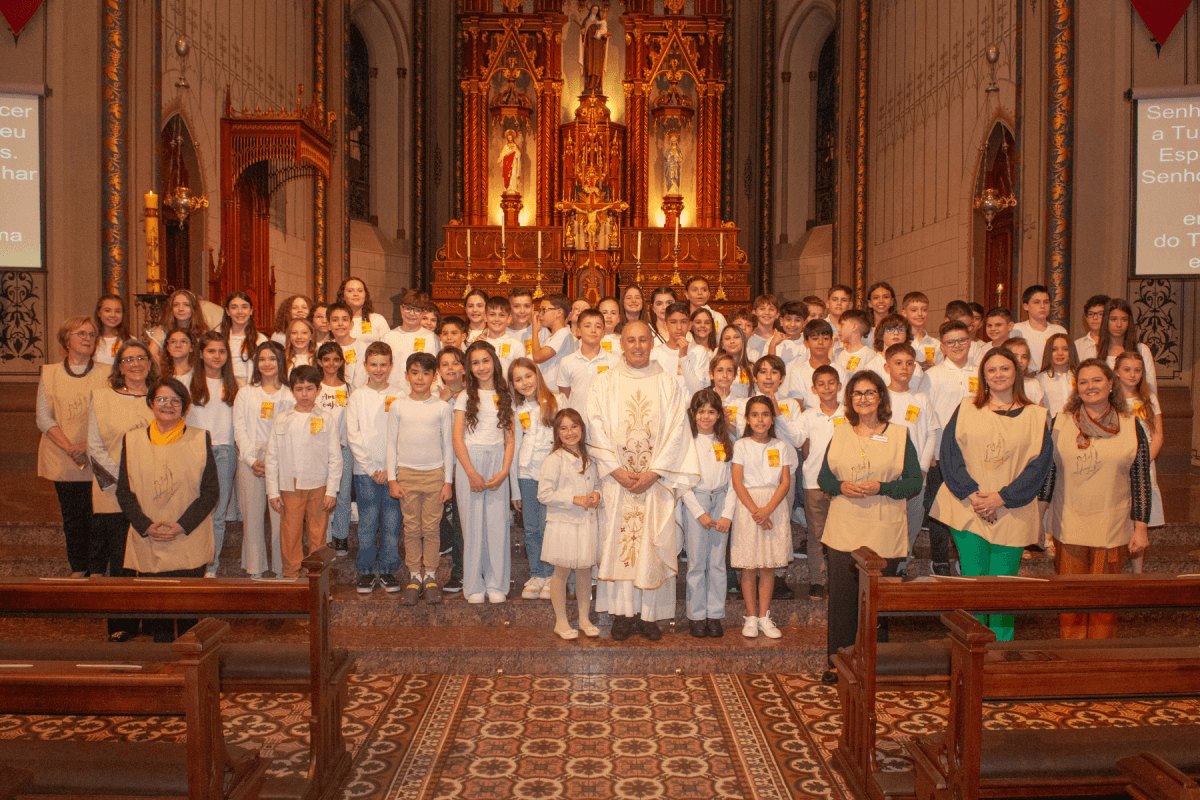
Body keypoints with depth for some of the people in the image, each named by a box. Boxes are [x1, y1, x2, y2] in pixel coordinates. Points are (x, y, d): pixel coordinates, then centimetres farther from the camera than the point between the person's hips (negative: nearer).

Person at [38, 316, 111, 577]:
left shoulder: (107, 374, 4)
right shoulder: (49, 374, 7)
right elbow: (43, 418, 1)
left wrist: (87, 445, -15)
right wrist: (70, 448, -11)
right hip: (63, 462, 1)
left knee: (96, 516, -2)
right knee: (72, 517, 8)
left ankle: (98, 570, 8)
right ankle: (78, 569, 19)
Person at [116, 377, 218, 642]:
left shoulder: (200, 439, 2)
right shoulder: (132, 440, 7)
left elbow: (211, 490, 0)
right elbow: (124, 492, 6)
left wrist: (182, 526, -11)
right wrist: (146, 526, -8)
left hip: (189, 544, -1)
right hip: (147, 544, 1)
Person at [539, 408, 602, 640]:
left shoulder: (589, 459, 8)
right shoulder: (554, 460, -12)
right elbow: (544, 494, -16)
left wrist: (596, 494, -2)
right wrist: (575, 499, -19)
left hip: (587, 523, 6)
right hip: (563, 524, -5)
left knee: (585, 571, 13)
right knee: (561, 572, 5)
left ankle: (584, 618, 26)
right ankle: (561, 621, 18)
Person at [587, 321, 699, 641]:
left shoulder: (668, 384, 5)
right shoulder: (604, 383, 5)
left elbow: (676, 432, -1)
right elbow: (597, 431, -1)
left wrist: (653, 472, -11)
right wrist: (617, 471, -11)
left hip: (656, 479, 0)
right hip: (616, 479, 0)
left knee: (653, 543, 1)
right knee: (617, 540, 1)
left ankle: (649, 613, 10)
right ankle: (622, 612, 10)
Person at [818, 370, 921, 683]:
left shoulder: (899, 436, 3)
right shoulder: (839, 434, 9)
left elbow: (915, 482, 1)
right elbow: (823, 478, 12)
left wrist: (881, 488, -14)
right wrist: (841, 487, -10)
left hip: (883, 534, -1)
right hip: (843, 532, 2)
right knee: (842, 599, 1)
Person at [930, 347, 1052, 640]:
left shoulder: (1034, 416, 5)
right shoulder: (966, 409, 6)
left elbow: (1039, 464, -2)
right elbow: (949, 454, -1)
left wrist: (1002, 497, -12)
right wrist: (971, 494, -12)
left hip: (1011, 515, 0)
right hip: (968, 510, 0)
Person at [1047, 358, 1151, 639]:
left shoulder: (1131, 427, 2)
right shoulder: (1061, 423, 2)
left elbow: (1141, 480, 4)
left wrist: (1141, 527, 1)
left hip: (1112, 529, 0)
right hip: (1069, 528, 0)